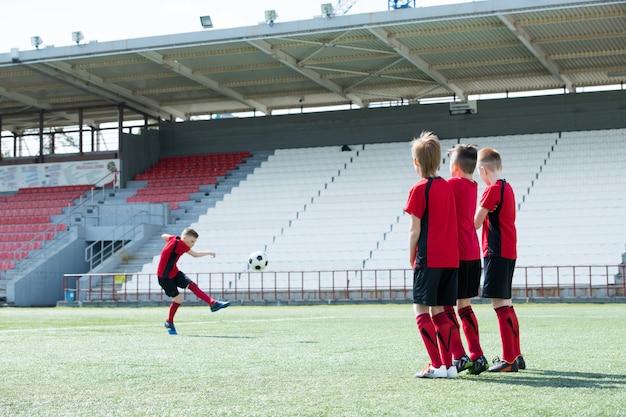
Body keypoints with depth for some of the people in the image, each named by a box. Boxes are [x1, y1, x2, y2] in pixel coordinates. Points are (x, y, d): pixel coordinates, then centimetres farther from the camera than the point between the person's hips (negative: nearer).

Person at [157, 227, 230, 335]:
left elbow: (164, 236, 22)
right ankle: (169, 322, 15)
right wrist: (209, 252, -6)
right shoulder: (179, 243, -22)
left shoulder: (174, 239, 3)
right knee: (178, 299, -5)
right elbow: (195, 255, -19)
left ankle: (213, 304, -20)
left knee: (193, 286, -10)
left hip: (174, 273, 9)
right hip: (165, 277, -9)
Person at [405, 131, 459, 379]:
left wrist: (411, 257, 4)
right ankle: (448, 365, 8)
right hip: (451, 257, 7)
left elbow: (415, 230, -9)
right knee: (438, 310, 11)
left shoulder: (419, 189, -9)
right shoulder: (447, 187, 12)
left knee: (421, 310, -2)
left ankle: (437, 365, -9)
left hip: (429, 258, -7)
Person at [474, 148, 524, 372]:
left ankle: (508, 360, -11)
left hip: (496, 253, -10)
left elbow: (475, 224, -11)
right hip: (509, 252, 10)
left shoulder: (493, 190, -14)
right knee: (506, 304, 15)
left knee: (500, 303, -10)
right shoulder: (507, 188, 13)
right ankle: (516, 356, 21)